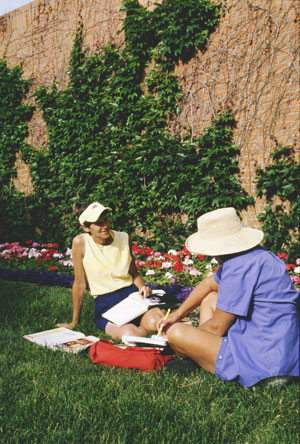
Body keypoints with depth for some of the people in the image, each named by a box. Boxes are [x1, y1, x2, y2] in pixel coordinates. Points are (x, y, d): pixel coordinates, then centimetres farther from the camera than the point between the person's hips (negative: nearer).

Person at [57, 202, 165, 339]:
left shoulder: (124, 238, 4)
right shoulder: (80, 242, -8)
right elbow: (79, 284, 0)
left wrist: (142, 287, -7)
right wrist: (74, 322, 7)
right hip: (105, 303, -2)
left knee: (156, 321, -30)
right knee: (129, 334, -33)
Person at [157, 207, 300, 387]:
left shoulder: (240, 268, -23)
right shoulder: (253, 256, 8)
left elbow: (216, 327, -15)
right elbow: (210, 284, 22)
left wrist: (188, 336, 5)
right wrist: (177, 314, 21)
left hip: (266, 363, -10)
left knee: (177, 332, -16)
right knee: (210, 299, 20)